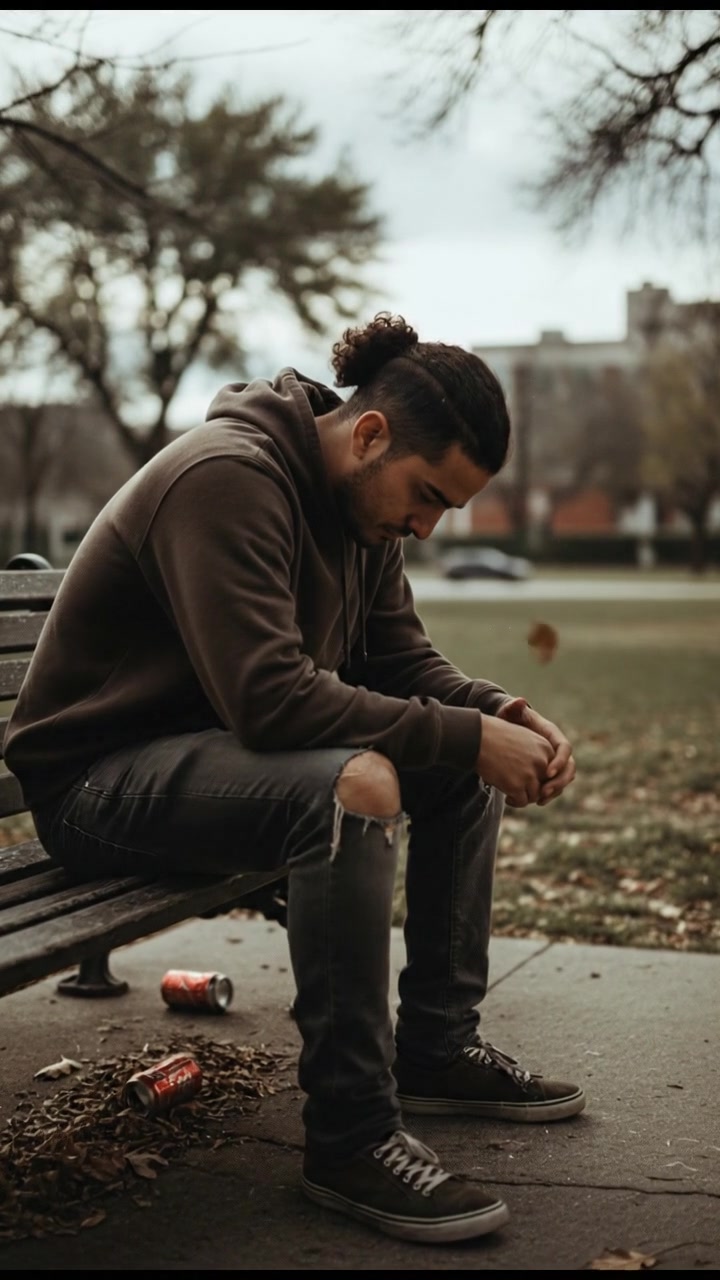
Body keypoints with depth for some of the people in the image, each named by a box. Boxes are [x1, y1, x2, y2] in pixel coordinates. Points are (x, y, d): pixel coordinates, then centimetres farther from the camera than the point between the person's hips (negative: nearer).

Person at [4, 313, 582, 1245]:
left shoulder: (361, 502, 5)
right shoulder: (227, 478, -24)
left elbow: (405, 660, 9)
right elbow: (270, 696, -33)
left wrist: (499, 715, -11)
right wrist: (464, 736, -30)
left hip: (219, 749, 10)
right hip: (99, 776, -10)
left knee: (466, 767, 5)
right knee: (354, 787, -35)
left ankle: (436, 1047, 12)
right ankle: (351, 1136, -24)